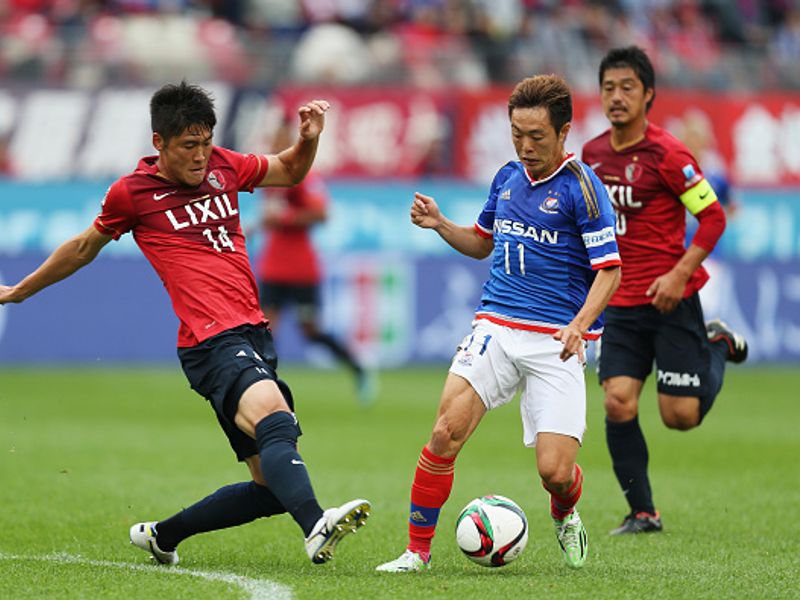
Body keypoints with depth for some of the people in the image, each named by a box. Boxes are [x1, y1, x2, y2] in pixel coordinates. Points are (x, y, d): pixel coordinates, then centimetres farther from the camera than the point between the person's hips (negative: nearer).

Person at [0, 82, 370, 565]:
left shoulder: (224, 166, 15)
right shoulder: (132, 193, 3)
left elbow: (291, 171, 33)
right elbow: (84, 248, 21)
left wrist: (309, 138, 10)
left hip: (255, 337, 7)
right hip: (213, 342, -7)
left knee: (272, 487, 5)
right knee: (274, 419, -35)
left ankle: (162, 536, 22)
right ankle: (316, 528, -59)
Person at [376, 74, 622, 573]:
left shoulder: (581, 187, -7)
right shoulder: (507, 178, 12)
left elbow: (609, 270, -9)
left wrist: (579, 324, -25)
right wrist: (440, 225, 8)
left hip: (557, 342, -4)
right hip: (496, 326, 4)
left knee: (555, 472, -11)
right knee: (446, 432, -17)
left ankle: (565, 517, 26)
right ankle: (418, 550, -6)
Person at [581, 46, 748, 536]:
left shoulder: (666, 154, -12)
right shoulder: (592, 154, 6)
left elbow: (713, 217, -11)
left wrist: (679, 274, -19)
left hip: (671, 298, -5)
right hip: (621, 303, 5)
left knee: (681, 416, -3)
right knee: (618, 403, -11)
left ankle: (718, 347, 27)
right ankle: (643, 513, 2)